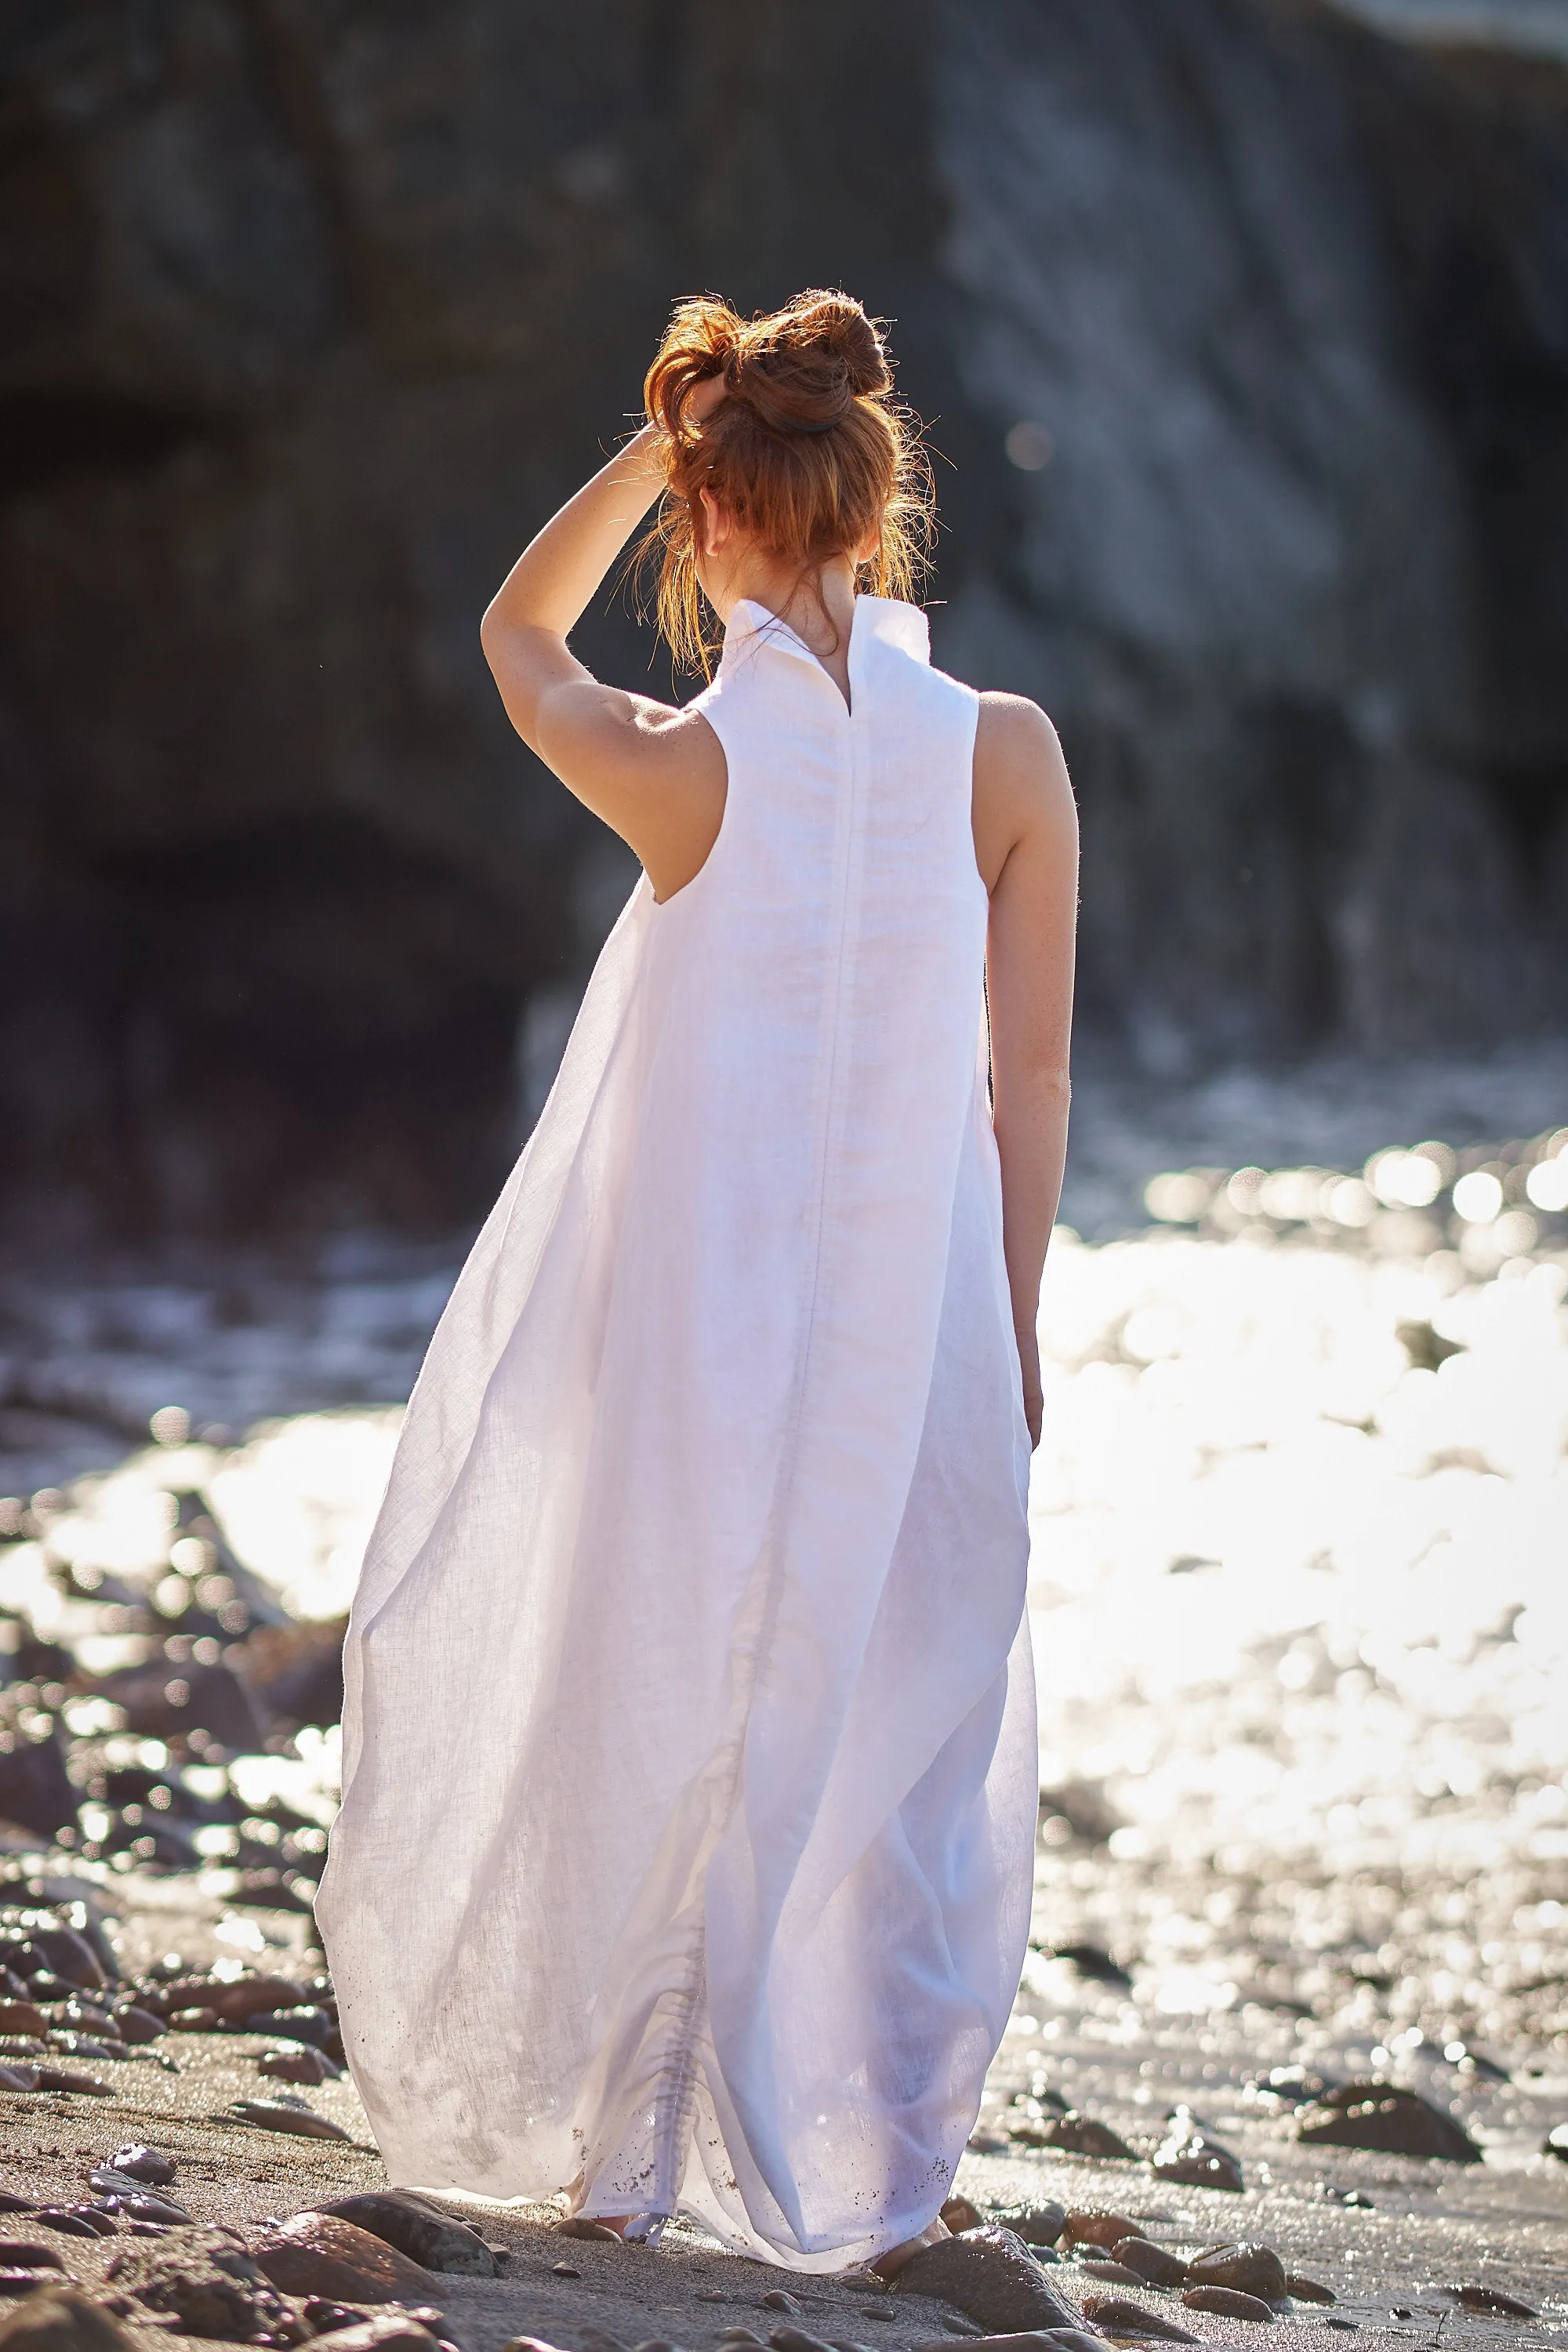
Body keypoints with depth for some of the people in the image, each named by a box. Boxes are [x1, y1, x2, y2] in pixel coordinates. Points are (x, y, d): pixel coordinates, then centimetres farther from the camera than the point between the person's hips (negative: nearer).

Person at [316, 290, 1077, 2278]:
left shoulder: (681, 768, -14)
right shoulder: (1007, 753, -9)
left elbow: (516, 639, 10)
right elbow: (1029, 1083, -3)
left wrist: (661, 439, 5)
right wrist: (1009, 1327, 8)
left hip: (697, 1326, -1)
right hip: (917, 1331, 1)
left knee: (659, 1722, 15)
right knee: (894, 1741, 14)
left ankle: (626, 2150, 27)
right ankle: (872, 2177, 19)